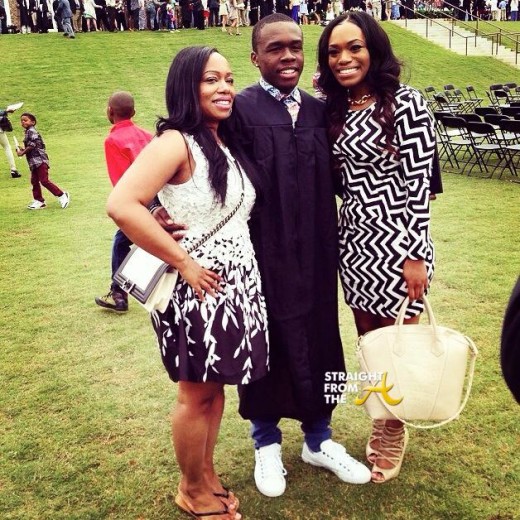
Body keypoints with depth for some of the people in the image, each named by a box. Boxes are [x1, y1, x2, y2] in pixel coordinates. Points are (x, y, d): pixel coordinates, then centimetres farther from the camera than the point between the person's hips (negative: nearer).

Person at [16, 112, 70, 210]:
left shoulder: (31, 131, -11)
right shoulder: (28, 132, 19)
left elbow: (32, 145, -19)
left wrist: (22, 152, -10)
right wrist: (23, 150, 8)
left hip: (40, 160, -10)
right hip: (34, 162, 10)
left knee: (44, 180, -12)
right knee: (34, 181, 11)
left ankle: (62, 195, -5)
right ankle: (39, 201, 17)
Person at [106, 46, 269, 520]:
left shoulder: (226, 144, 10)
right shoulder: (175, 142, -15)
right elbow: (121, 205, -27)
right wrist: (182, 261, -21)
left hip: (238, 283, 7)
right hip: (199, 287, -7)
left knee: (216, 387, 18)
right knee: (197, 394, 8)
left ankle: (208, 476, 37)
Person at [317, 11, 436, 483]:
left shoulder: (406, 104, -11)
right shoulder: (334, 110, 8)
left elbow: (419, 184, -13)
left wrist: (416, 255, -15)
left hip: (397, 242, -6)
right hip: (354, 241, 6)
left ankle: (393, 436, 30)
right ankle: (381, 423, 36)